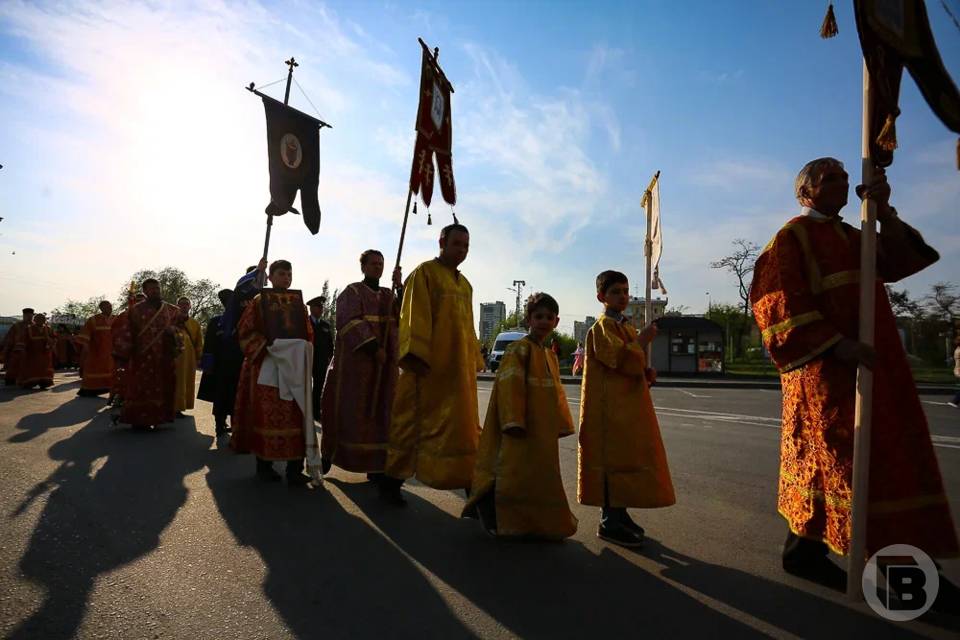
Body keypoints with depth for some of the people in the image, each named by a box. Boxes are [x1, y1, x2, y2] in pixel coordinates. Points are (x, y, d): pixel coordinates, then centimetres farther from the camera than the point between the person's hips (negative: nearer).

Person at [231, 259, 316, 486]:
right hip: (265, 366, -3)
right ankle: (264, 465, 12)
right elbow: (245, 331, -3)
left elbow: (309, 335, 14)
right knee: (266, 415, -2)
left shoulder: (298, 304, 13)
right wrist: (266, 347, -16)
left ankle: (294, 469, -1)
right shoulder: (258, 302, 4)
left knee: (295, 415, -3)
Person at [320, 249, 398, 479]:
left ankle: (374, 463, 5)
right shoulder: (352, 292, 0)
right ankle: (330, 453, 17)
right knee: (349, 408, 0)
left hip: (384, 363, 5)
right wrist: (374, 347, -22)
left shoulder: (388, 295, 16)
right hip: (356, 359, -5)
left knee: (379, 411, 2)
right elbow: (351, 323, -13)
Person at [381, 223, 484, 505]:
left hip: (459, 368, 7)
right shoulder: (424, 272, -3)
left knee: (464, 426, 8)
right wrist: (417, 355, -23)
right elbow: (414, 315, -13)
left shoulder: (465, 285, 19)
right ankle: (391, 481, 13)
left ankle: (470, 482, 16)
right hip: (427, 364, -7)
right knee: (412, 421, 0)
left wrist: (474, 363, 15)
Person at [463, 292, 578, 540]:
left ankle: (540, 522, 31)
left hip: (544, 431, 8)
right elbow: (510, 385, -19)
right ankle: (508, 523, 13)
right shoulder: (519, 349, -10)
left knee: (541, 476, 16)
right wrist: (514, 421, -26)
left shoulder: (551, 356, 15)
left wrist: (561, 424, 15)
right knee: (515, 474, -2)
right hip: (521, 429, -8)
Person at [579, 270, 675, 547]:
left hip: (630, 406, 10)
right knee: (614, 459, -7)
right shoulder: (602, 327, -11)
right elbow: (624, 360, -25)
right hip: (612, 407, -9)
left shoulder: (627, 327, 18)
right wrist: (644, 339, -14)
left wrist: (646, 373, 5)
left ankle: (618, 515, 24)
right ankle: (610, 522, 2)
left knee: (625, 458, 13)